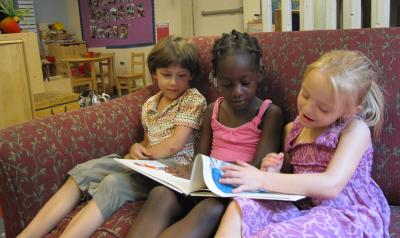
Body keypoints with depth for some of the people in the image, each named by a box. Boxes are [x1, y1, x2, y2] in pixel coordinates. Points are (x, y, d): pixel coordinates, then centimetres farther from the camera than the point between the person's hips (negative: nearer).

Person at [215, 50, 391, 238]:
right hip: (303, 208, 6)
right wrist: (274, 173, -5)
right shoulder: (292, 129, 8)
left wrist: (263, 180, -27)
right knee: (238, 209, -22)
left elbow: (331, 186, -24)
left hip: (348, 216, -5)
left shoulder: (355, 129, -10)